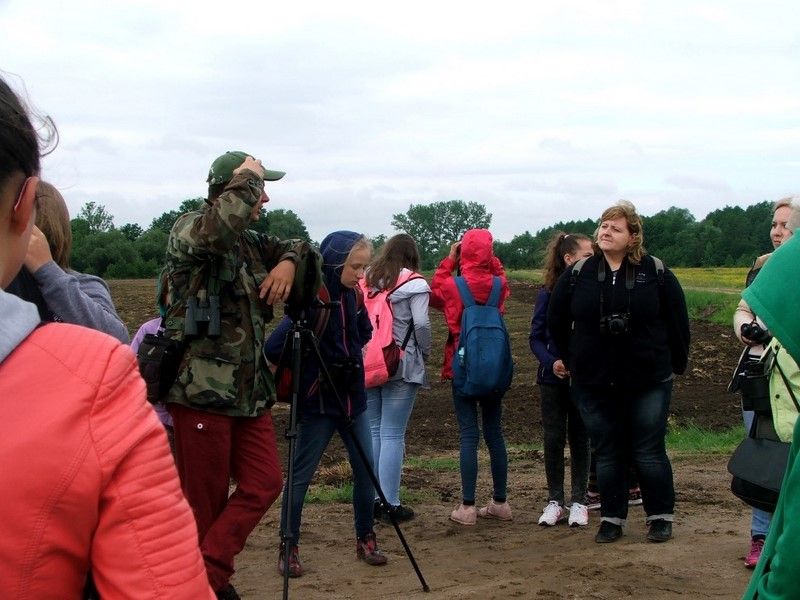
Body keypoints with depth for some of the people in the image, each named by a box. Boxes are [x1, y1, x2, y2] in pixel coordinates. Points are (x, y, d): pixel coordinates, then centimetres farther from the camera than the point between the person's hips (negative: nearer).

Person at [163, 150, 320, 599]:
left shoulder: (253, 243, 16)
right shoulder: (188, 230, -7)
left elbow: (304, 250, 26)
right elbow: (216, 230, -31)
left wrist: (288, 262, 1)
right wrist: (248, 177, -14)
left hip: (250, 390, 8)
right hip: (201, 390, -8)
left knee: (265, 484, 2)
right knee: (205, 501, 1)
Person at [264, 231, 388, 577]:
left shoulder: (352, 296, 3)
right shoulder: (312, 300, -19)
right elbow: (273, 348, -23)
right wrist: (300, 375, -9)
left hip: (353, 399, 7)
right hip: (319, 403, -7)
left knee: (366, 470, 7)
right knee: (300, 476, 2)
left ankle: (365, 540, 21)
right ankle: (288, 547, 13)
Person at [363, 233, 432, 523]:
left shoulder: (366, 280, 9)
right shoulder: (414, 284, -5)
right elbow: (421, 324, -12)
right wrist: (425, 352, 4)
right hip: (401, 367, -4)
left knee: (372, 431, 12)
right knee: (392, 435, -1)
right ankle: (390, 504, 1)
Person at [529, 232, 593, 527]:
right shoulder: (549, 293, -5)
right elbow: (535, 337, -1)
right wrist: (551, 362, -18)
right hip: (553, 378, 0)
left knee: (579, 437, 8)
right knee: (553, 438, 6)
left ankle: (579, 501, 18)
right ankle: (555, 501, 18)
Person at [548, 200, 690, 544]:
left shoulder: (656, 273, -4)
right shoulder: (578, 276, 0)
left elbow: (678, 321, 2)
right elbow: (556, 321, 11)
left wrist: (676, 364, 6)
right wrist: (572, 360, 13)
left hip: (648, 382, -2)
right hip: (594, 384, 2)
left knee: (649, 454, 4)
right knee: (607, 454, 9)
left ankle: (661, 517, 19)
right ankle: (612, 519, 20)